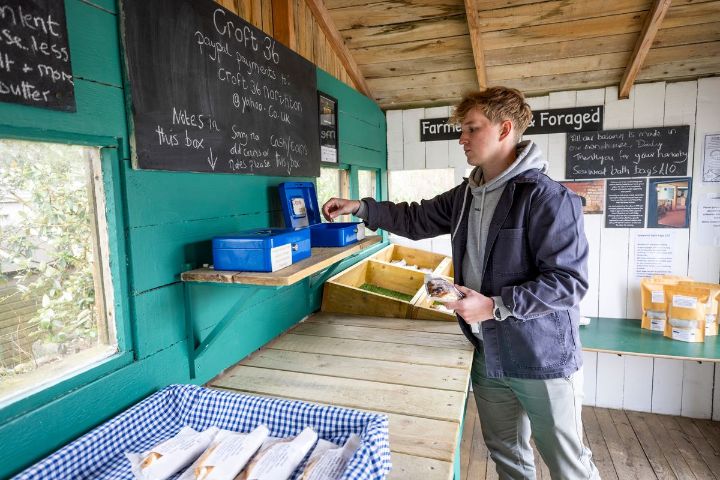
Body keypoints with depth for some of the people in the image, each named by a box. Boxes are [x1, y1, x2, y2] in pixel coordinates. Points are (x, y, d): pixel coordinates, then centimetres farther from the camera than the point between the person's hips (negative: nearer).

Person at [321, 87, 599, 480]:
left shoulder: (547, 198, -19)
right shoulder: (466, 195, 6)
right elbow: (417, 219, 14)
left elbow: (569, 281, -21)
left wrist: (495, 306, -25)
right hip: (488, 354, 7)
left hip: (542, 358, -7)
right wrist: (361, 208, 5)